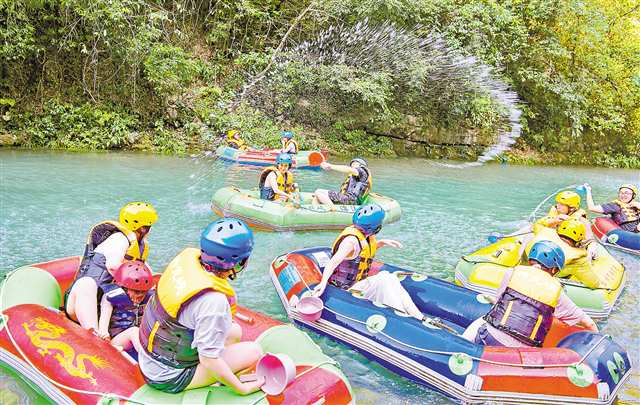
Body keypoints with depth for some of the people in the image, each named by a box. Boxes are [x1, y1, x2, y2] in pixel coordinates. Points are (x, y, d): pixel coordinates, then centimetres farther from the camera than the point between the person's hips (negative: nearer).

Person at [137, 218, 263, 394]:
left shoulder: (188, 255, -12)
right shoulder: (214, 301, -33)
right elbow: (209, 359, -25)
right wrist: (242, 388, -11)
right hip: (169, 379, -8)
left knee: (235, 331, 14)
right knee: (253, 351, -7)